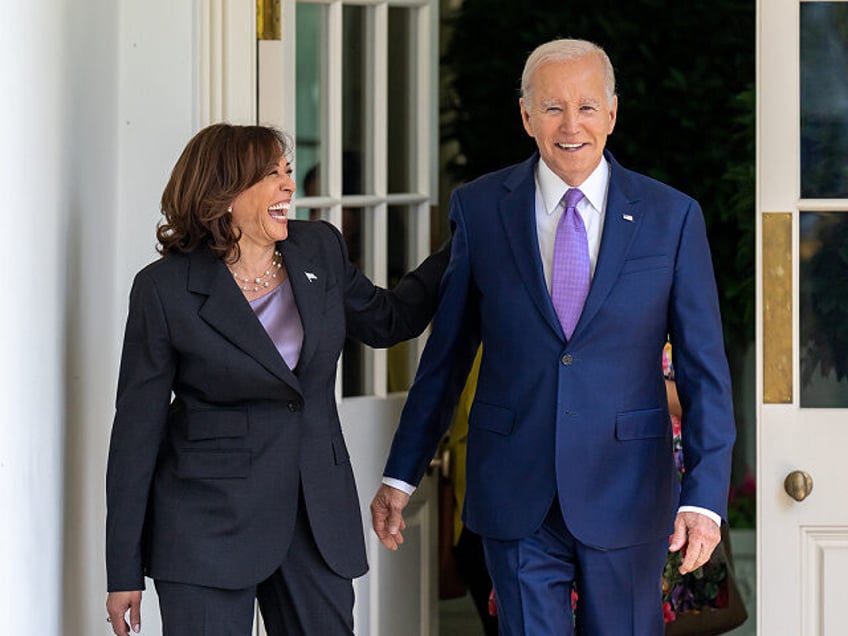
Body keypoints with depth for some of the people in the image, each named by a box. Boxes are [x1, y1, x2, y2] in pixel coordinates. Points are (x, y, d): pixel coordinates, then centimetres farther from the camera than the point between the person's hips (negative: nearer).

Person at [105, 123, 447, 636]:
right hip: (209, 524, -4)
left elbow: (387, 320, 24)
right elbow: (138, 426, -5)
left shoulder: (320, 250, 5)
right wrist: (125, 573, -5)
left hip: (317, 512, 4)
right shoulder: (167, 288, -8)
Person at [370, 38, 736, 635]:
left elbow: (705, 367, -3)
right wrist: (402, 474, 8)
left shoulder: (671, 217, -2)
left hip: (626, 495, 0)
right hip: (515, 494, 0)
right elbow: (446, 351, 8)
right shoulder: (479, 208, 1)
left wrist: (705, 495, -12)